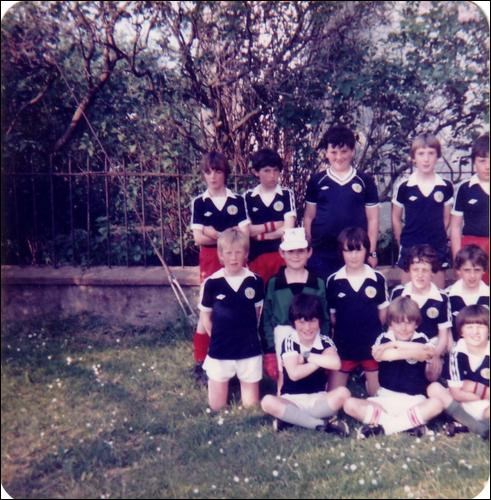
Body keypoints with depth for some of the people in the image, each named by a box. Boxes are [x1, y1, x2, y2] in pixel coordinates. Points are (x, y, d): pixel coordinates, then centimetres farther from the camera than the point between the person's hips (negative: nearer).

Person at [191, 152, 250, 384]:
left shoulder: (238, 200, 3)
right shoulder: (198, 203, 2)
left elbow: (244, 234, -5)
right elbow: (198, 238, -6)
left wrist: (215, 234, -12)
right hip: (210, 261, -1)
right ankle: (200, 363, 9)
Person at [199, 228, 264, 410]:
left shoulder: (255, 281, -6)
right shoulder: (212, 283, -9)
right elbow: (204, 315, 3)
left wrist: (247, 333, 7)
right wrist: (216, 338, 0)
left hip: (249, 350, 1)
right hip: (220, 350, 0)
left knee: (251, 405, 9)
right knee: (217, 406, 11)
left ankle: (243, 382, 36)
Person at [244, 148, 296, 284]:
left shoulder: (287, 195, 1)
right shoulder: (248, 197, 4)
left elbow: (288, 228, -8)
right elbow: (246, 230, -2)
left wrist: (260, 234, -5)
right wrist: (273, 225, -7)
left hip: (282, 254, -1)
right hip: (256, 256, 1)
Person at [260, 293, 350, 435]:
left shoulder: (325, 342, -4)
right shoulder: (289, 342, -8)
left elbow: (336, 363, -28)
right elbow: (294, 374, -23)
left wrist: (306, 356, -19)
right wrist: (322, 360, -17)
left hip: (318, 399, 1)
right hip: (292, 400, -1)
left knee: (343, 393, -27)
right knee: (267, 402, -31)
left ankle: (290, 418, -21)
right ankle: (323, 423, -26)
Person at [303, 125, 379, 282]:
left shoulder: (365, 181, 2)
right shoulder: (316, 181, 4)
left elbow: (372, 219, 5)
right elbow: (309, 217, 9)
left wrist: (372, 252, 2)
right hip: (321, 255, 1)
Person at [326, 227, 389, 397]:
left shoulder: (377, 279, -8)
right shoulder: (333, 281, -8)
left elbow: (383, 312, 3)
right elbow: (330, 314, 2)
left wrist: (372, 331, 3)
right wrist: (342, 330, -2)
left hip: (372, 345, 0)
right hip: (343, 346, 0)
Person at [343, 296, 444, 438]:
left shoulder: (420, 339, 2)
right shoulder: (384, 338, 2)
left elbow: (429, 352, -22)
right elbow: (377, 354, -21)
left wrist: (397, 344, -19)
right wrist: (414, 352, -18)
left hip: (414, 401, -1)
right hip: (385, 399, 1)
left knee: (436, 404, -32)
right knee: (349, 404, -21)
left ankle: (381, 426, -25)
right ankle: (412, 422, -22)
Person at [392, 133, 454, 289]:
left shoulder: (446, 186, -1)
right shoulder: (404, 186, -5)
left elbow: (446, 218, 9)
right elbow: (396, 218, 4)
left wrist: (436, 237, 9)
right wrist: (402, 242, 5)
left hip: (437, 248, 1)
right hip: (410, 248, -1)